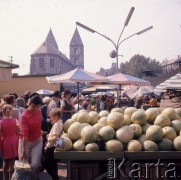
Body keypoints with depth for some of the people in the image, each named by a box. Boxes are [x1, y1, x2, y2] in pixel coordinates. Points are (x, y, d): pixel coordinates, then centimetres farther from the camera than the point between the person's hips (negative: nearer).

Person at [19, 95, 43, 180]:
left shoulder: (38, 111, -7)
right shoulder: (24, 116, -23)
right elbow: (24, 135, -28)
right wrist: (23, 151, -29)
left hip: (38, 141, 4)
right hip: (26, 142, -3)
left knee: (35, 165, -5)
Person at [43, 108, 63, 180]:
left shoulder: (57, 124, -20)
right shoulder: (59, 123, 11)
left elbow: (55, 137, -28)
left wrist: (48, 139, -12)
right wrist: (49, 135, 6)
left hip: (52, 147, -10)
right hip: (53, 146, 10)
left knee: (46, 164, -3)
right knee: (53, 164, 18)